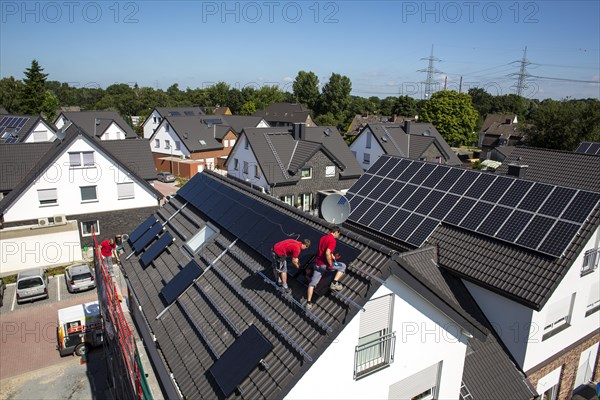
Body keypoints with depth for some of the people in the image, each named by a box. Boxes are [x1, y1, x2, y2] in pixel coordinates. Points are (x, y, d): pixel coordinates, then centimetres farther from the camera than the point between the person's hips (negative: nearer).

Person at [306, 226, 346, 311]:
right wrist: (330, 265, -14)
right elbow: (327, 253, -24)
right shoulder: (332, 240, -12)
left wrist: (333, 257, 23)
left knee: (312, 283, 12)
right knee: (343, 266, 11)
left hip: (317, 264, 8)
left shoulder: (323, 238, 14)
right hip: (325, 264, -8)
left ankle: (308, 303, 8)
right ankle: (334, 283, 0)